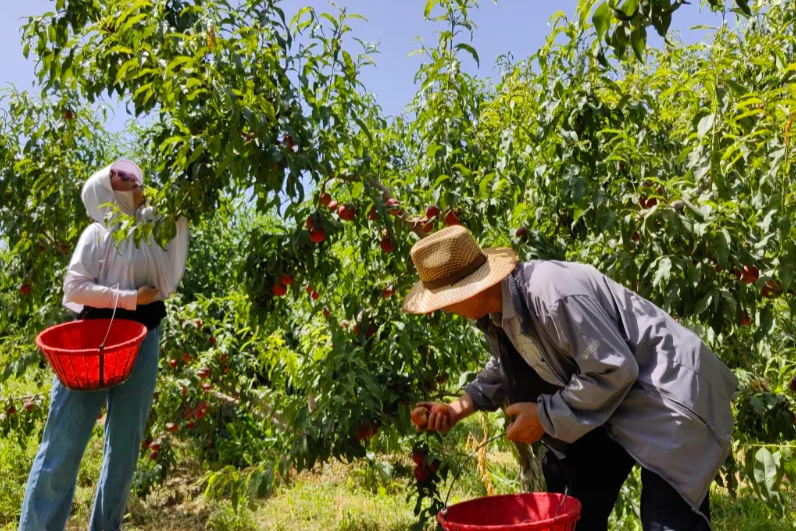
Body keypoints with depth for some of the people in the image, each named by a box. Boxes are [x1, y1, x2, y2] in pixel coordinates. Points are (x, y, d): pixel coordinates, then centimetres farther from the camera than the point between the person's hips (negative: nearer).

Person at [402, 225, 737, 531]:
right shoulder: (495, 310, -4)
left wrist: (546, 415, -21)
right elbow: (510, 367, 14)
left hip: (666, 390, -9)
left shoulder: (554, 295, -33)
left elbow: (614, 370, -28)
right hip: (609, 398, 9)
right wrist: (467, 402, -1)